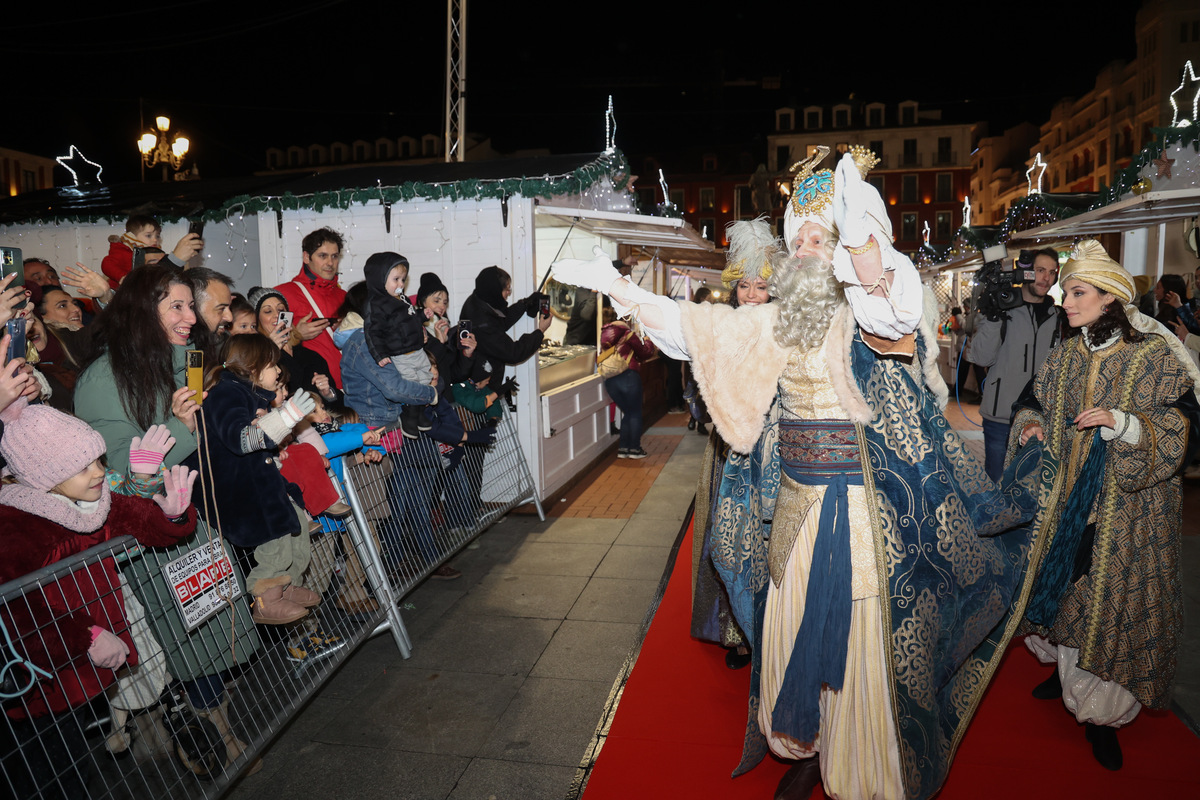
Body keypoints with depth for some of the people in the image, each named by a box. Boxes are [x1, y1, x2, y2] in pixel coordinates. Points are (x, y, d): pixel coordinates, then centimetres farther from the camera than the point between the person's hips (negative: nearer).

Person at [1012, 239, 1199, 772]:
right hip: (1067, 498, 5)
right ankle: (1067, 670, 34)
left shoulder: (1155, 355, -11)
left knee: (1114, 596, 1)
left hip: (1129, 505, -4)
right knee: (1066, 585, 13)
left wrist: (1123, 422, -26)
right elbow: (1037, 399, 18)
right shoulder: (1065, 356, 4)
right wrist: (1031, 421, -3)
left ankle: (1103, 714, 15)